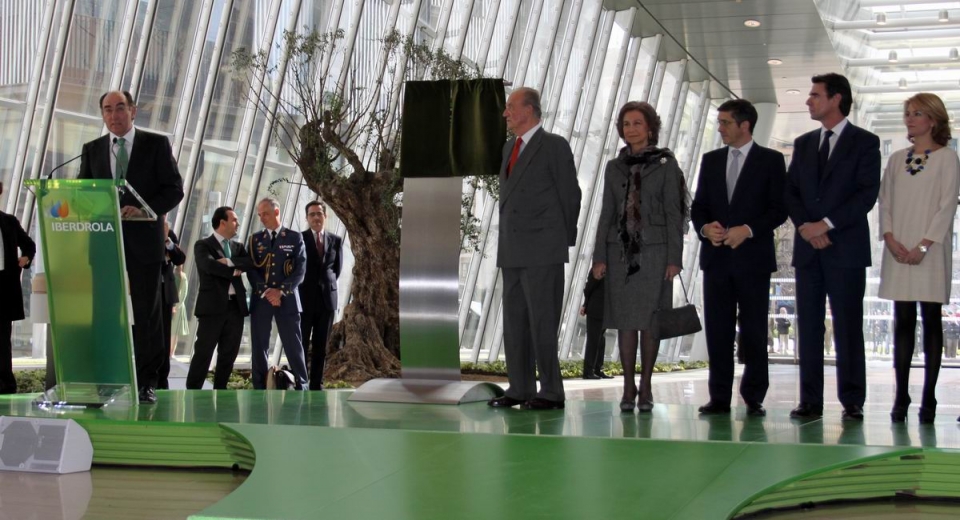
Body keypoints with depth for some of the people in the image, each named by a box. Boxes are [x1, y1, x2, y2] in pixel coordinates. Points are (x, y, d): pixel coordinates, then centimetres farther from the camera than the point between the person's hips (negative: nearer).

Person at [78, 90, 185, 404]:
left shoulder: (156, 144, 4)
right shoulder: (92, 150, 14)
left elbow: (174, 189, -1)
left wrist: (144, 209, -16)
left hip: (144, 239, -3)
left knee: (146, 312, 0)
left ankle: (146, 383, 4)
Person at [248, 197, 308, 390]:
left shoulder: (295, 237, 4)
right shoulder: (255, 239, 10)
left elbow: (300, 269, -3)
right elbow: (250, 269, 3)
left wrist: (281, 291, -14)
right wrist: (265, 291, -12)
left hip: (287, 299, -2)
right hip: (260, 299, 2)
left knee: (294, 345, -2)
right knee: (259, 346, 2)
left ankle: (301, 387, 5)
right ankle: (260, 389, 7)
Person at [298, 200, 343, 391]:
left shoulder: (336, 240, 6)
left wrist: (326, 283, 6)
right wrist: (307, 284, 1)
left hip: (327, 298, 3)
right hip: (304, 298, -3)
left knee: (321, 347, 6)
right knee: (301, 346, -1)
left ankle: (317, 385, 11)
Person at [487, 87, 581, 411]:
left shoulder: (554, 146, -6)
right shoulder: (509, 147, 17)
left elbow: (570, 195, -4)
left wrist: (563, 241, 0)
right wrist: (506, 241, 13)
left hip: (542, 251, -8)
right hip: (511, 251, 8)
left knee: (542, 322, -7)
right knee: (514, 322, 8)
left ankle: (551, 392, -2)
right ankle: (520, 389, 14)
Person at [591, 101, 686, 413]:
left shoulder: (666, 165, 1)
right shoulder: (614, 167, 10)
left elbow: (673, 214, -3)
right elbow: (606, 214, 10)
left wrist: (674, 258, -9)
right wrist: (599, 256, 2)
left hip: (654, 250, -3)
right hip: (620, 250, 3)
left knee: (649, 319, 0)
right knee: (625, 319, 2)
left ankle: (645, 388, 6)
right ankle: (628, 388, 7)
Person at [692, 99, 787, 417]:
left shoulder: (771, 161, 1)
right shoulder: (711, 161, 13)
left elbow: (779, 209, -3)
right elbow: (698, 207, 13)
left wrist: (748, 230, -16)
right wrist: (705, 228, -8)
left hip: (753, 258, -3)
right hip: (716, 257, 4)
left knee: (754, 330, 1)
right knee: (717, 330, 3)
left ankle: (754, 397, 8)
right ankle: (719, 397, 8)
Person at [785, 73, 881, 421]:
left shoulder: (864, 142, 1)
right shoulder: (803, 144, 17)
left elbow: (867, 194, -8)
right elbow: (791, 192, 12)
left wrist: (827, 223, -13)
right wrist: (804, 226, -6)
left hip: (846, 248, -5)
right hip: (808, 248, 5)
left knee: (848, 327, -3)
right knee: (808, 327, 4)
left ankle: (852, 402, 2)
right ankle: (810, 401, 7)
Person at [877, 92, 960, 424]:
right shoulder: (896, 160, 13)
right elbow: (885, 202, 11)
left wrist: (923, 246, -14)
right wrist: (890, 239, -5)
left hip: (930, 253, -4)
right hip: (898, 253, 4)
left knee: (931, 320, -1)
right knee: (903, 321, 3)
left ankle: (928, 398, 1)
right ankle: (901, 396, 3)